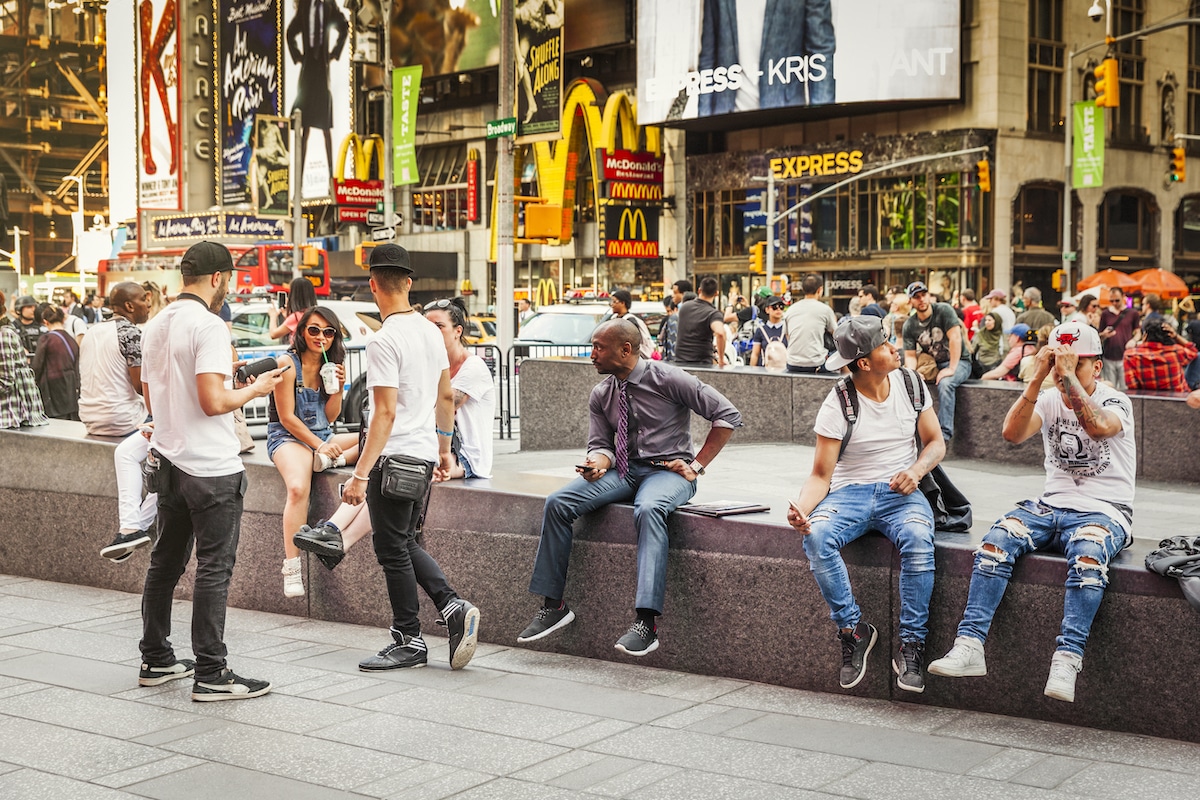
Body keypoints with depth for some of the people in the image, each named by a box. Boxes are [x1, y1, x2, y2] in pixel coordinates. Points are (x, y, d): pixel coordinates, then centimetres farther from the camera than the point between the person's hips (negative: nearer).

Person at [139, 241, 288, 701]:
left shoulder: (155, 327, 12)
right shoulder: (208, 325, -15)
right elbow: (214, 402, -22)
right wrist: (255, 389, -5)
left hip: (168, 460, 9)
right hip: (211, 467, -9)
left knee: (165, 563, 16)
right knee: (214, 569, -4)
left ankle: (156, 661, 25)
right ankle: (210, 675, -1)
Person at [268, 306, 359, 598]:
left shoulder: (330, 365, 10)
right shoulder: (288, 363, -9)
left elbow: (330, 416, 10)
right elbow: (287, 418, -12)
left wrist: (338, 387, -7)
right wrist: (320, 446, -18)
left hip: (322, 436, 7)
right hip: (287, 437, -7)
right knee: (298, 488, -37)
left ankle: (331, 462, -24)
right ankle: (291, 568, -36)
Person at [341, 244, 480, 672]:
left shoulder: (385, 341, -17)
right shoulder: (431, 332, 8)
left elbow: (385, 414, -21)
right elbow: (446, 397, 16)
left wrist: (360, 474, -20)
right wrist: (444, 450, 26)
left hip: (394, 458, -8)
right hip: (425, 454, 8)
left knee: (393, 550, 3)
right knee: (406, 544, 20)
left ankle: (409, 642, 12)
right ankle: (454, 606, 7)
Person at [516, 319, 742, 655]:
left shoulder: (668, 379, -9)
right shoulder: (600, 395, 7)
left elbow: (728, 415, -7)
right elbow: (601, 444, 10)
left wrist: (697, 465, -9)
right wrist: (597, 462, -16)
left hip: (668, 471, -5)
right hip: (623, 469, 5)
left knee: (649, 510, -40)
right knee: (557, 504, -16)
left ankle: (646, 622, -44)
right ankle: (553, 605, -8)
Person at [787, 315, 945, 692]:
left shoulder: (910, 383, 4)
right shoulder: (838, 403, -6)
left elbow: (936, 442, 12)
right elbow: (821, 475, -6)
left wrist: (916, 470, -11)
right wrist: (802, 509, -27)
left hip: (900, 492, 1)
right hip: (849, 492, -1)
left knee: (918, 538, -34)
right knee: (816, 536, -34)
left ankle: (911, 646, -24)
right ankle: (853, 630, -16)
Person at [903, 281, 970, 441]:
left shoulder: (943, 311, -13)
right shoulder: (909, 326, 0)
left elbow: (955, 338, -22)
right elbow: (910, 355, 0)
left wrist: (951, 369, -28)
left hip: (958, 362, -5)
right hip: (931, 364, 5)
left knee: (945, 383, -35)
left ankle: (944, 433, -38)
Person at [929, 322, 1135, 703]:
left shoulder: (1116, 402, -1)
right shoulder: (1049, 400, 10)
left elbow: (1097, 426, -27)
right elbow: (1012, 433, -11)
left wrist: (1068, 374, -24)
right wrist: (1038, 378, -18)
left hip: (1104, 512, -4)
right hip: (1051, 505, 4)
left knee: (1087, 554, -38)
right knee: (997, 539, -25)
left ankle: (1066, 661, -41)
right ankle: (969, 645, -30)